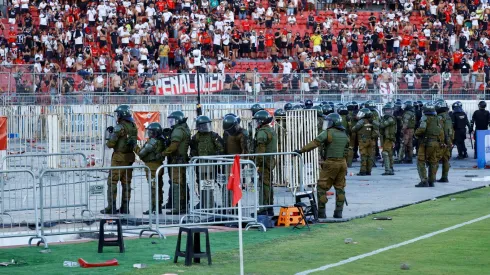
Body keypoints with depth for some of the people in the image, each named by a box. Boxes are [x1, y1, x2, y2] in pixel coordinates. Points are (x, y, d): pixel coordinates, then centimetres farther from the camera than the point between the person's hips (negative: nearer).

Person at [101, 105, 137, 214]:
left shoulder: (119, 127, -15)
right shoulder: (133, 127, 8)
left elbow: (110, 144, -15)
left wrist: (109, 133, 5)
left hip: (119, 157, -7)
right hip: (129, 157, 7)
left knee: (112, 182, -1)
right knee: (126, 182, 10)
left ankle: (111, 207, -4)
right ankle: (125, 207, 11)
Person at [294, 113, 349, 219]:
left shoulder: (328, 133, -9)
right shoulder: (345, 135, 13)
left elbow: (315, 143, -16)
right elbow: (346, 151, 14)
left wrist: (301, 150, -17)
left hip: (331, 163, -6)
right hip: (342, 163, 6)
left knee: (322, 187, 1)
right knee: (340, 188, 11)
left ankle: (321, 212, -2)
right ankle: (338, 212, 9)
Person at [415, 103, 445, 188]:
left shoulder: (425, 118, -8)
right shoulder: (437, 120, 12)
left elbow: (421, 129, -20)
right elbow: (441, 132, 12)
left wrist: (416, 134, -1)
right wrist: (441, 143, 18)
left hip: (426, 142, -7)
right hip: (436, 143, 7)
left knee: (421, 162, -4)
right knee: (433, 162, 14)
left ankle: (424, 180, -14)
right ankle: (431, 181, 16)